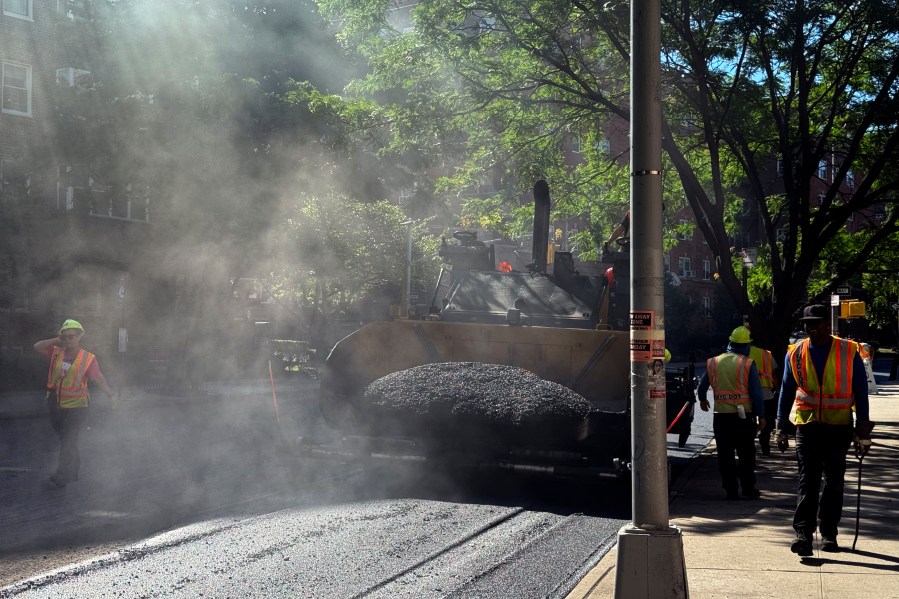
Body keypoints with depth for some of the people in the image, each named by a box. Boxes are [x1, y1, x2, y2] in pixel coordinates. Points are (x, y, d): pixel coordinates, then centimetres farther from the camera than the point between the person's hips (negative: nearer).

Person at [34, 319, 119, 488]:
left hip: (76, 406, -5)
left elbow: (99, 378, -18)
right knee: (64, 439, 19)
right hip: (55, 405, 5)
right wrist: (57, 340, -7)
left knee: (68, 441, -9)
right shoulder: (56, 353, 2)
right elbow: (37, 347, -3)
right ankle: (73, 471, 35)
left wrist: (111, 393, -33)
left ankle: (63, 475, -6)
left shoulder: (88, 358, -10)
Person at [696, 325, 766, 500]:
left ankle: (730, 490, 7)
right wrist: (761, 416, -2)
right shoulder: (748, 364, -6)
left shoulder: (713, 362, 3)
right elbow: (756, 393, -8)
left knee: (725, 454, 7)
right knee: (746, 454, 8)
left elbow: (702, 385, 15)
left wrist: (702, 400, 35)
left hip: (721, 416, 2)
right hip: (743, 416, -2)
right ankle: (748, 489, 10)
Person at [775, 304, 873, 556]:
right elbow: (786, 391, 9)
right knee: (807, 481, -7)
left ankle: (828, 533, 16)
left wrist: (862, 427, 0)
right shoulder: (795, 353, 3)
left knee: (833, 482, 8)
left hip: (839, 427, 0)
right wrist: (780, 427, 5)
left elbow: (860, 392, 3)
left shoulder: (849, 352, -2)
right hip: (807, 425, 0)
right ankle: (803, 533, -11)